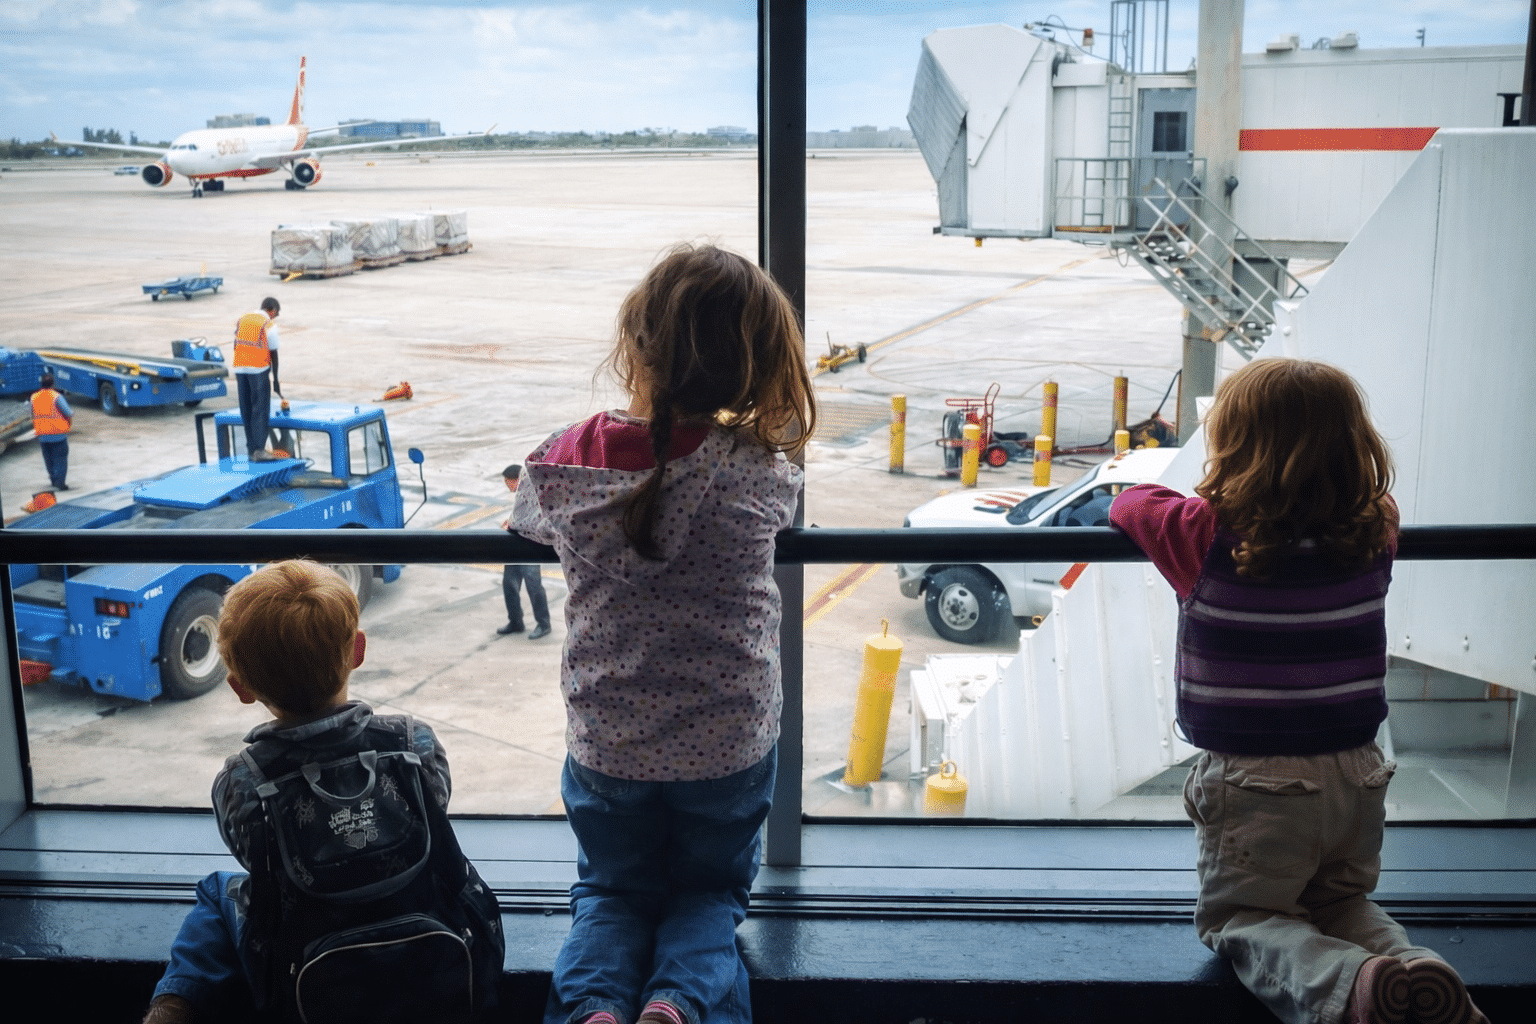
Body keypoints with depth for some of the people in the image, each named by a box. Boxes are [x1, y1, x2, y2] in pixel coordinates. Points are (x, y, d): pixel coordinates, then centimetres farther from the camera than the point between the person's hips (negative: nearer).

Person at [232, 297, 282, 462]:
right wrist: (275, 380, 5)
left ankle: (251, 448, 13)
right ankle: (259, 450, -9)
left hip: (240, 368, 6)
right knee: (261, 410, -3)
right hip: (258, 370, -6)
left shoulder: (241, 320, 12)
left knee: (246, 410, 10)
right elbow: (273, 354, -2)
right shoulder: (269, 326, -5)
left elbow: (236, 345, 14)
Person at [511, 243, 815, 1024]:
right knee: (711, 891, 25)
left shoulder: (567, 459, -15)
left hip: (605, 744, 1)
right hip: (730, 743, -1)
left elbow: (527, 519, 8)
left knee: (612, 888, 27)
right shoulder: (759, 467, -19)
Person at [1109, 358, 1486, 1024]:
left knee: (1237, 916, 11)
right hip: (1357, 775, 5)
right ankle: (1419, 970, -4)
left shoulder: (1208, 539, -16)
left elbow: (1130, 502, 0)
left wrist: (1194, 510, 17)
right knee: (1342, 902, 26)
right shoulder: (1372, 537, -5)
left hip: (1256, 785, -4)